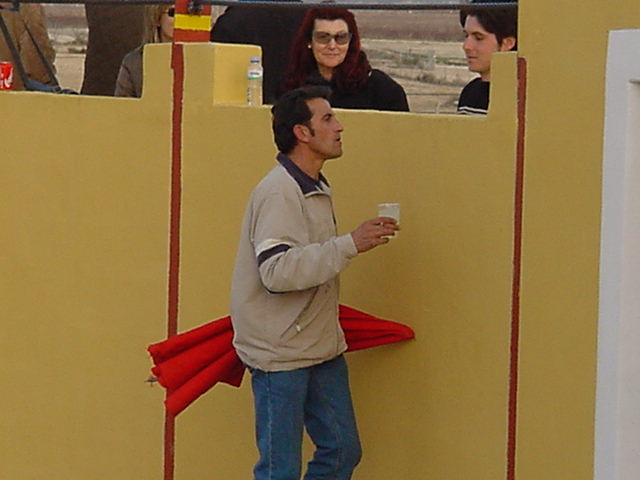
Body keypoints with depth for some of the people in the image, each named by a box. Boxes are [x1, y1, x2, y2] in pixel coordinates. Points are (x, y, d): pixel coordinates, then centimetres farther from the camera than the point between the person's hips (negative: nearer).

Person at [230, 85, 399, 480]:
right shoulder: (278, 192, -18)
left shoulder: (318, 189, 13)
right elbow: (276, 270, -29)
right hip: (280, 354, -9)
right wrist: (350, 245, -29)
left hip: (321, 348, 9)